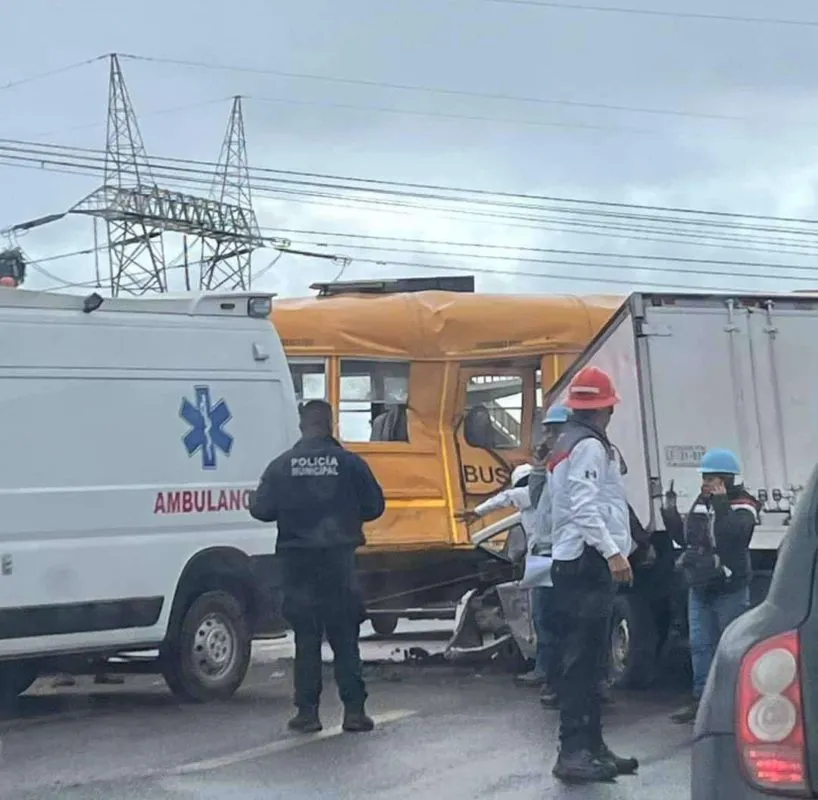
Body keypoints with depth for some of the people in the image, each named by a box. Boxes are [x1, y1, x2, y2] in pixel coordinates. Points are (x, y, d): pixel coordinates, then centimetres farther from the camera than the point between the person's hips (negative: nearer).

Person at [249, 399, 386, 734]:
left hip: (298, 561, 1)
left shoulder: (282, 466, -2)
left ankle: (307, 711, 6)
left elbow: (260, 509, -3)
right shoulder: (349, 464, -4)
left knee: (306, 640, 8)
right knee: (345, 639, 6)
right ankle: (354, 710, 2)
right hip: (338, 559, -1)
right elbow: (374, 506, -1)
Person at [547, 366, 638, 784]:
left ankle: (591, 746, 17)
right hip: (588, 562, -11)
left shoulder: (566, 444, 21)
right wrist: (613, 552, -24)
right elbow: (586, 507, -20)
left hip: (571, 561, 11)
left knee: (584, 660, 12)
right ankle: (574, 752, -15)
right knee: (583, 660, -12)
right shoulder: (590, 446, -10)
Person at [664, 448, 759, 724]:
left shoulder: (742, 507, -8)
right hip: (700, 587, 7)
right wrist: (670, 512, 5)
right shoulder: (702, 503, 12)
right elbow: (683, 537, 17)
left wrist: (721, 504, -22)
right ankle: (702, 699, 13)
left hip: (729, 590, -7)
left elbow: (734, 533, -27)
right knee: (700, 644, 8)